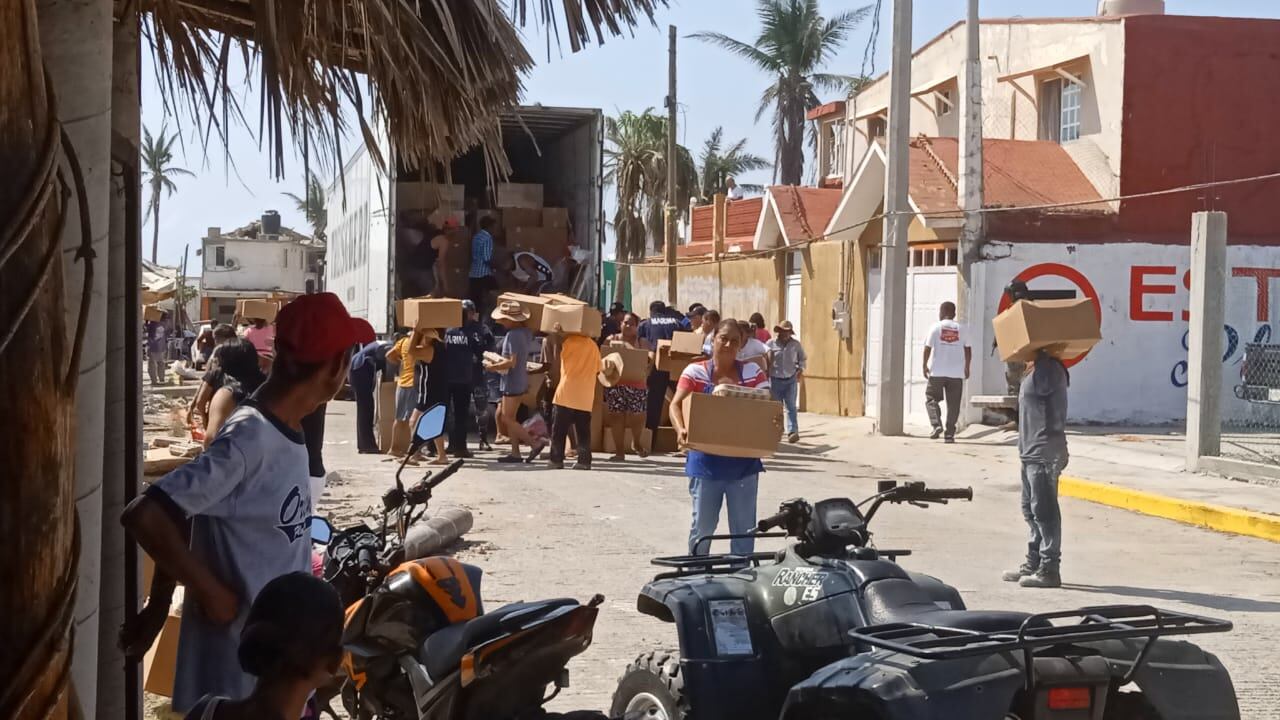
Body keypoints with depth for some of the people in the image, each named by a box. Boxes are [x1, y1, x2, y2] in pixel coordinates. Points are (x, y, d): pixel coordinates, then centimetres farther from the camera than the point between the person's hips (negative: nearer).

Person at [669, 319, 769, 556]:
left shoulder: (752, 372, 5)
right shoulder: (696, 372, 0)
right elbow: (676, 404, -6)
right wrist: (681, 429, -26)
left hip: (743, 463, 2)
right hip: (706, 462, -1)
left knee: (744, 527, 6)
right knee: (702, 525, 7)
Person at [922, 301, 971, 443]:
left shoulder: (936, 327, -2)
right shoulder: (961, 329, 5)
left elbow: (928, 348, -5)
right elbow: (968, 350, 7)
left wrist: (925, 365, 4)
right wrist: (967, 367, 17)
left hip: (937, 372, -2)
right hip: (956, 373, 2)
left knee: (931, 399, 10)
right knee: (953, 404, 5)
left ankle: (936, 425, -9)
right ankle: (950, 433, 2)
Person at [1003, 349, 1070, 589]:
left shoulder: (1049, 369, -14)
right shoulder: (1034, 370, 16)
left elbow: (1039, 388, -26)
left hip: (1044, 454, -11)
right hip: (1031, 453, 11)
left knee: (1043, 510, -7)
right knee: (1031, 509, 16)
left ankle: (1049, 570, -4)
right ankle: (1033, 564, 25)